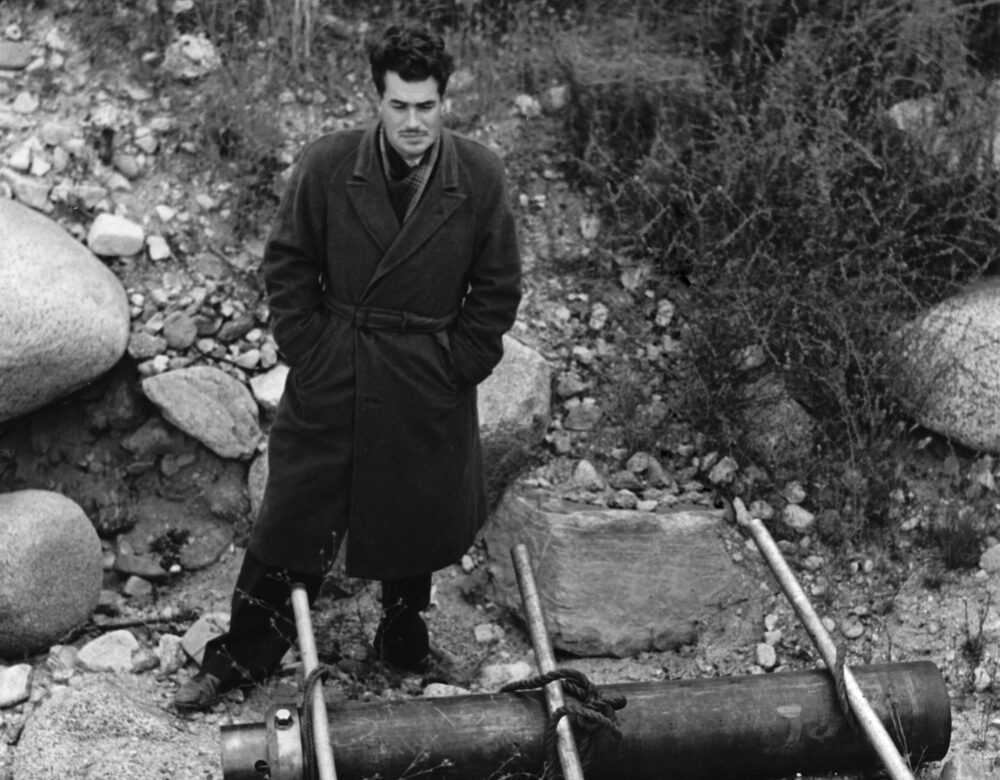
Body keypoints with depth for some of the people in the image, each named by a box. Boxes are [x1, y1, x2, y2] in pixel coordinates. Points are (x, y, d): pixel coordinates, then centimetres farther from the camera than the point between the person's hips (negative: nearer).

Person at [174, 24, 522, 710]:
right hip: (332, 374, 0)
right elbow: (287, 265, 1)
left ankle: (405, 634, 42)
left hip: (429, 385, 0)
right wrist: (308, 351, -3)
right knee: (294, 516, 8)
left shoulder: (481, 177, -9)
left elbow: (498, 290, 0)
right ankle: (242, 657, 23)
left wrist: (457, 366, -3)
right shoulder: (327, 165, -10)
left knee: (419, 519, 15)